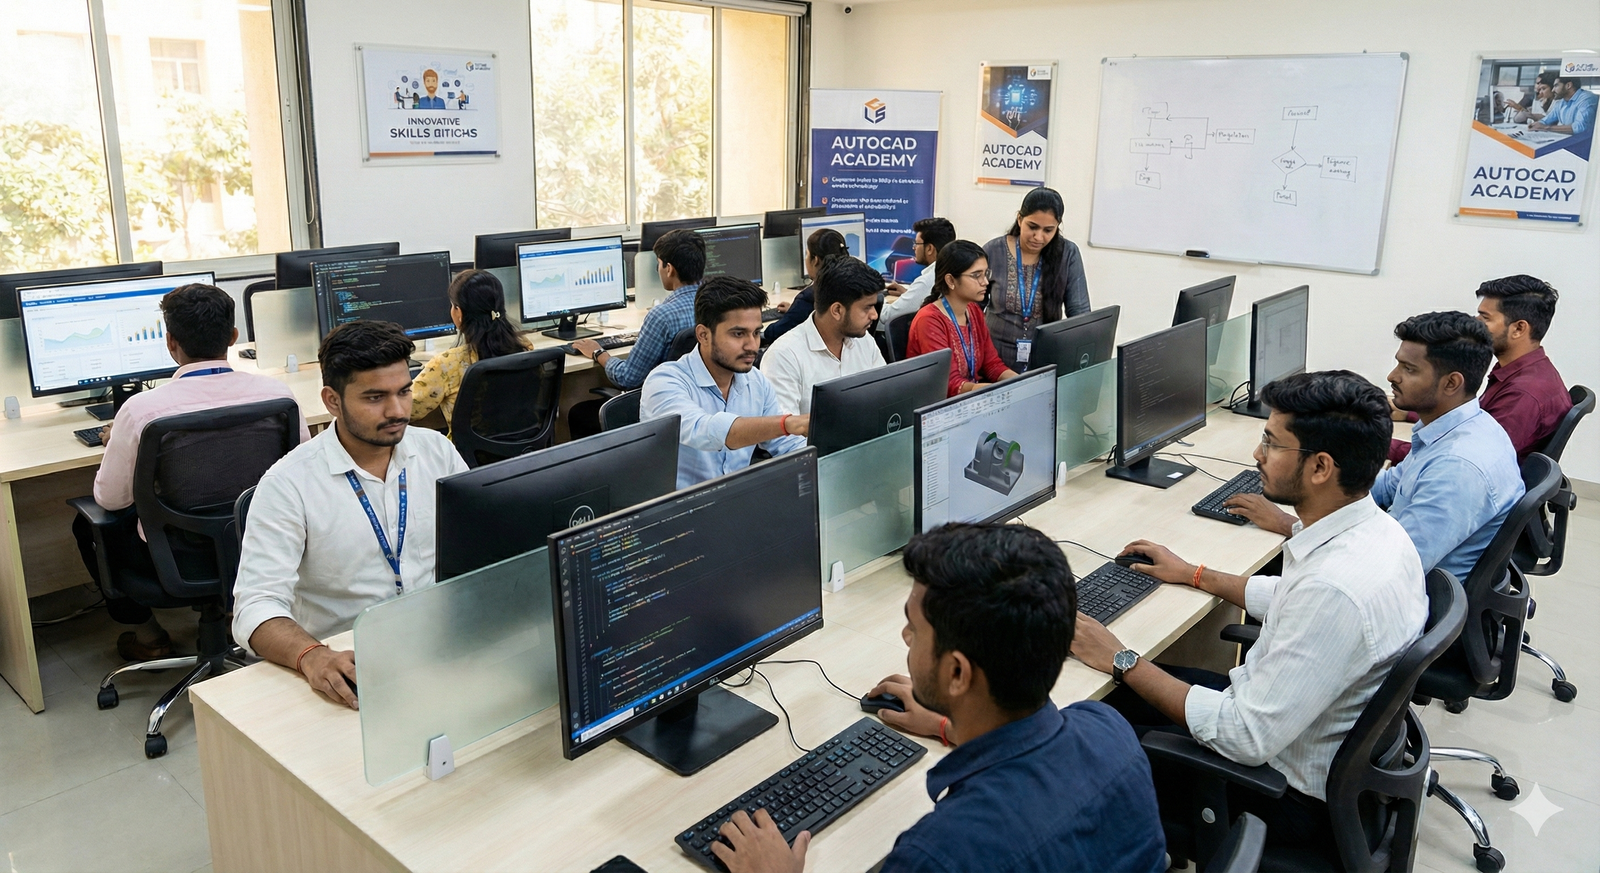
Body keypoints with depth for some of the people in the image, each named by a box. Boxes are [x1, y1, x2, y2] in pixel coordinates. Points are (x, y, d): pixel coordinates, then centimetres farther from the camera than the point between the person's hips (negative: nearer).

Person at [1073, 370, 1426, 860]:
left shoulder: (1336, 589, -37)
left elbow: (1247, 739, -30)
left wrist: (1122, 663, -22)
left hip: (1294, 795, -8)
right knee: (1118, 695, 15)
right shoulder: (1371, 528, -7)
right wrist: (1194, 574, 19)